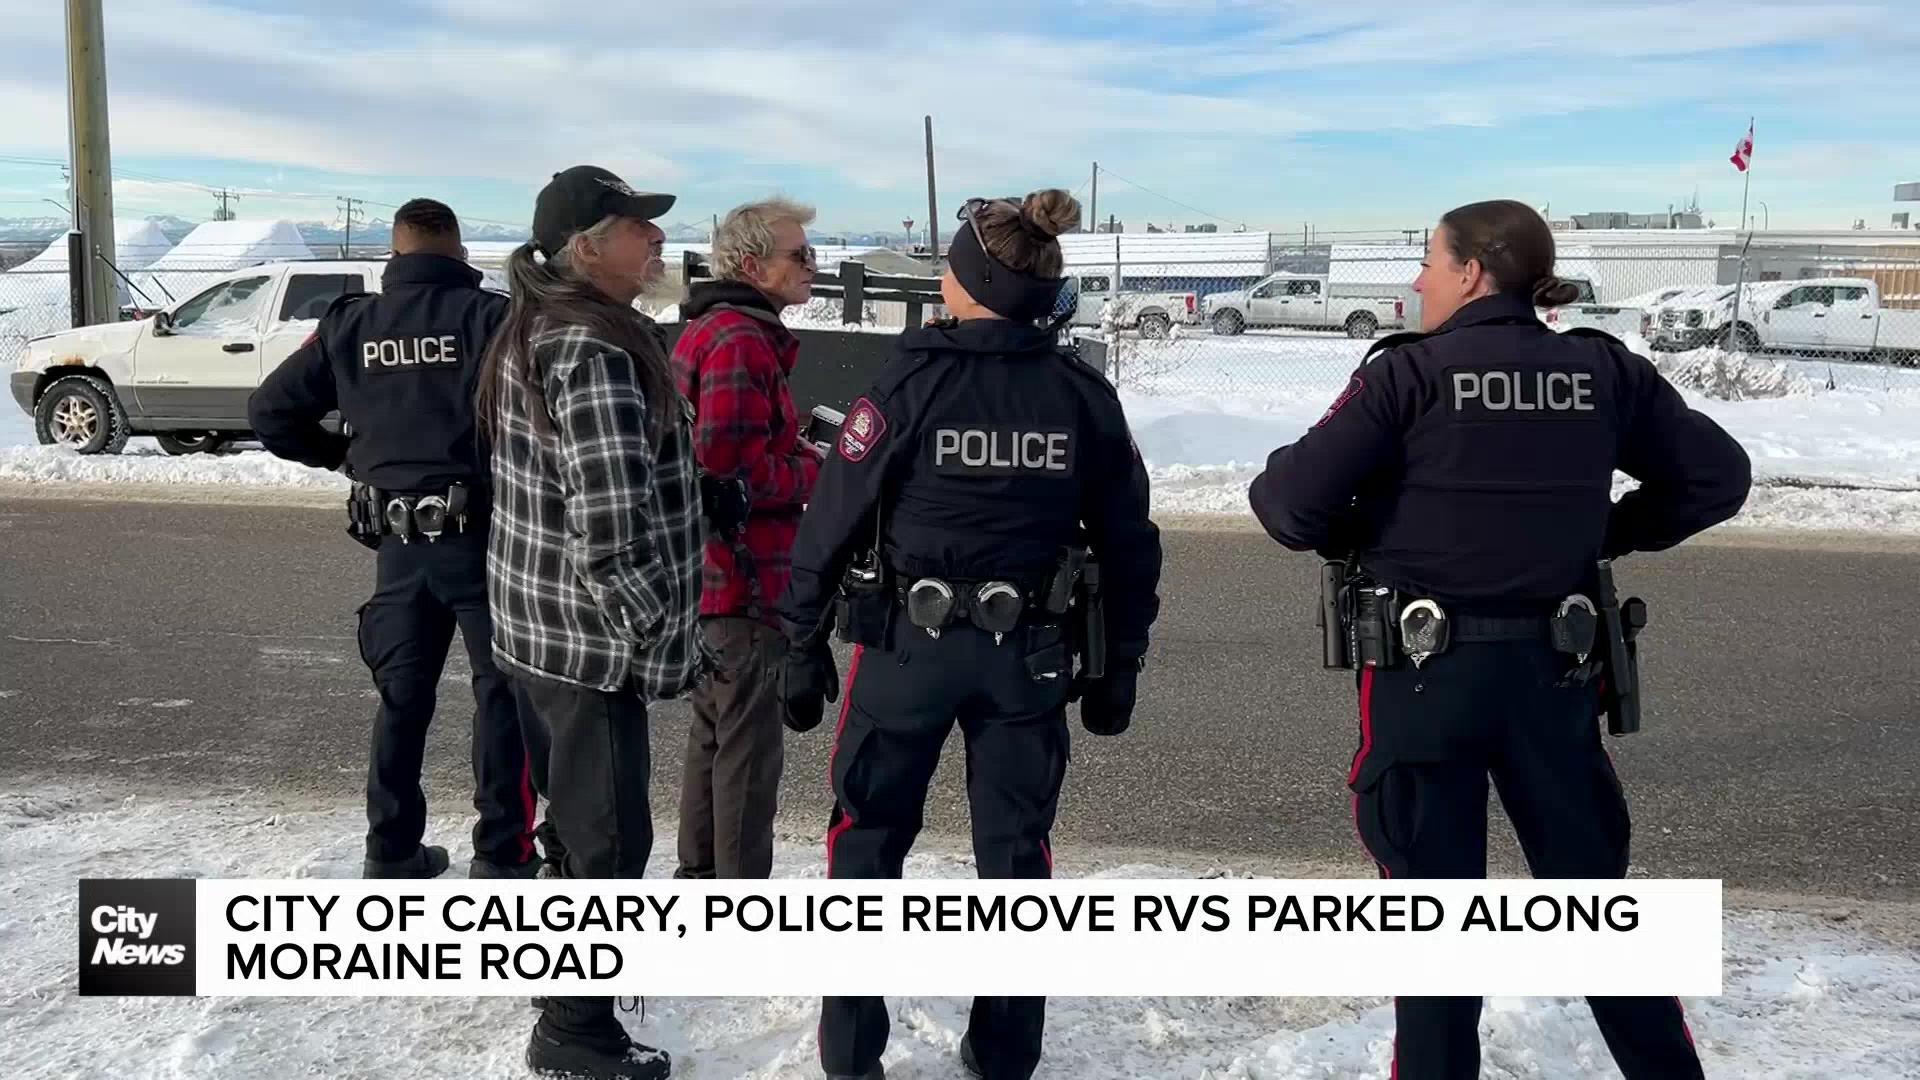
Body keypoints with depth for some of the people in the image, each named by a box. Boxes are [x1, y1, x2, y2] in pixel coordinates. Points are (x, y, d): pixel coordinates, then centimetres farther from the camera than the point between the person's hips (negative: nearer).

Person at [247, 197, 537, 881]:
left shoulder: (350, 324, 5)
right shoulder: (487, 315, -8)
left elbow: (271, 412, 8)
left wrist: (346, 456, 16)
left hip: (398, 542, 4)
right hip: (482, 534, -4)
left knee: (402, 695, 17)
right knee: (502, 694, 6)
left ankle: (392, 851, 24)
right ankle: (503, 857, 9)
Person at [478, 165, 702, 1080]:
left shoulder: (534, 330, 10)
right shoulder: (594, 350, -23)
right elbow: (608, 517, -30)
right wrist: (647, 622, -18)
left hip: (539, 619, 10)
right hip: (590, 634, -10)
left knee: (574, 814, 24)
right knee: (610, 833, 2)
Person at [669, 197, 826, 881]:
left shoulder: (706, 332, 15)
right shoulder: (741, 341, -19)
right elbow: (735, 472, -25)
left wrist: (798, 450, 7)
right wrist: (814, 469, -10)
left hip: (706, 574, 11)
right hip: (744, 578, -11)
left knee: (714, 734, 21)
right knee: (749, 748, -1)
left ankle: (699, 878, 33)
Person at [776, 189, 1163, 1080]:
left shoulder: (911, 383, -10)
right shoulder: (1084, 395, -1)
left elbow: (833, 519, -9)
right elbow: (1128, 540, 3)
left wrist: (803, 646, 1)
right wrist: (1119, 664, 13)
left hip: (906, 645, -2)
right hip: (1030, 654, 3)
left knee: (868, 839, 12)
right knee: (1015, 850, 14)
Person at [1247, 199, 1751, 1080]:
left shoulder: (1410, 372, -11)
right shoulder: (1604, 372, 2)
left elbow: (1294, 503, -16)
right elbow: (1717, 476, 9)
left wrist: (1348, 537, 5)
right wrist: (1610, 534, 15)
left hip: (1425, 672, -4)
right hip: (1552, 669, 4)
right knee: (1592, 885, 18)